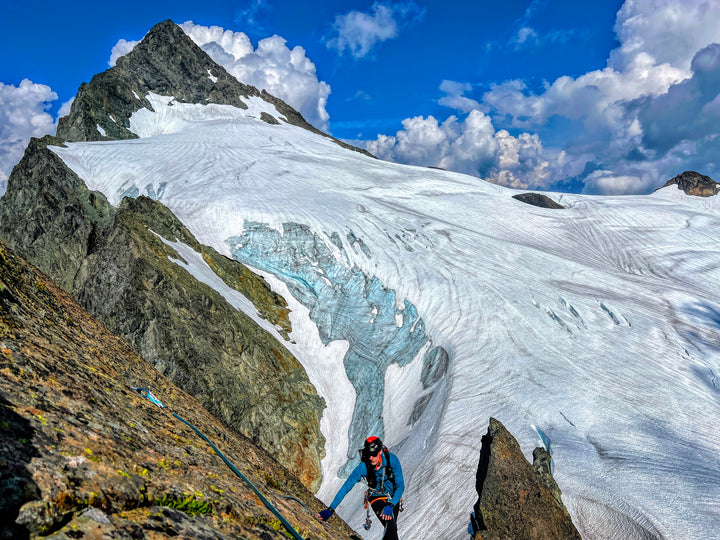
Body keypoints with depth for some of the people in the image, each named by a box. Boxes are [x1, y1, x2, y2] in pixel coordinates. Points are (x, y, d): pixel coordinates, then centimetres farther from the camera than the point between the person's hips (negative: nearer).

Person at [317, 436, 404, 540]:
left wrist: (390, 506, -38)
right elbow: (346, 487, -27)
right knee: (391, 528, -24)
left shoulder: (392, 459, -28)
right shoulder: (363, 467, -29)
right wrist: (330, 509, -33)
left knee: (393, 529, 14)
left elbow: (400, 485, -25)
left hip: (393, 496, 2)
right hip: (376, 498, -2)